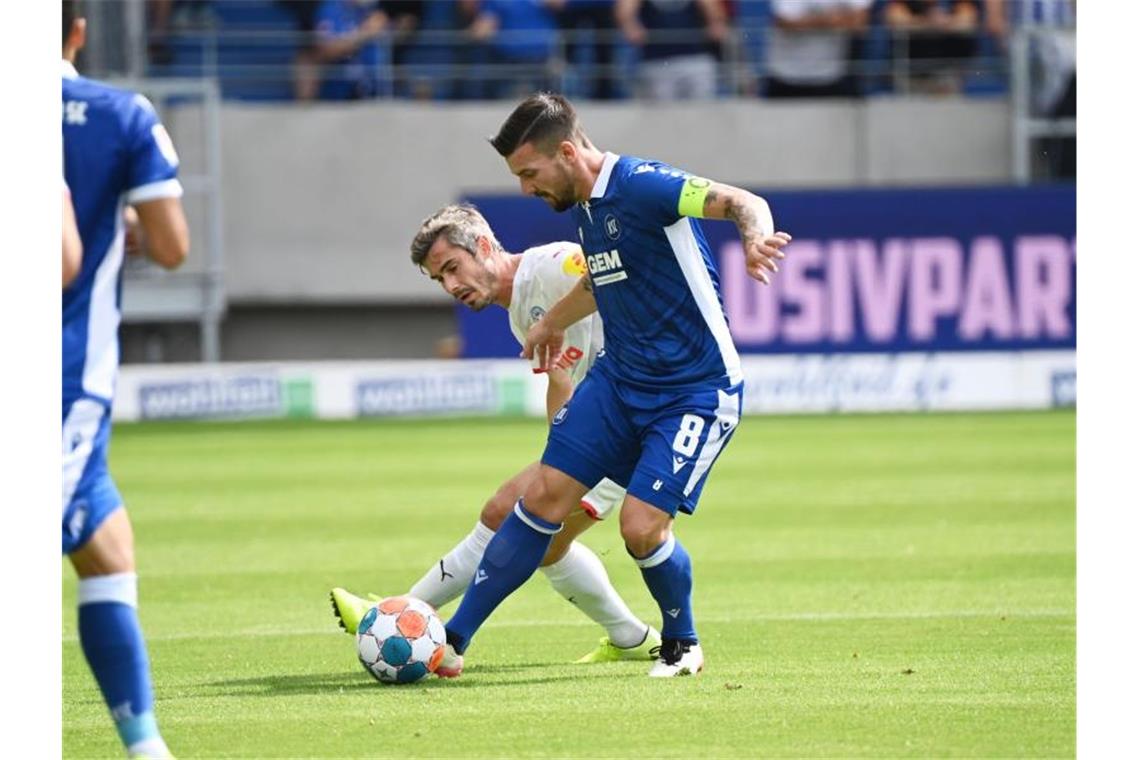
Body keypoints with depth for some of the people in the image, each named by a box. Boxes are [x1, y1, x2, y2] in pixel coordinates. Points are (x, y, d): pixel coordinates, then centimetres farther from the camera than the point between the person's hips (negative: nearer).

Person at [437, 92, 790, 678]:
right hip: (618, 380, 8)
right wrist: (554, 320, 47)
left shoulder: (640, 186, -19)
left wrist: (755, 239, -51)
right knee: (544, 497, 0)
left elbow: (743, 203, -28)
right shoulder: (587, 209, 8)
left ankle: (682, 644, 14)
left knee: (641, 527, -15)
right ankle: (453, 641, 5)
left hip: (696, 391, -8)